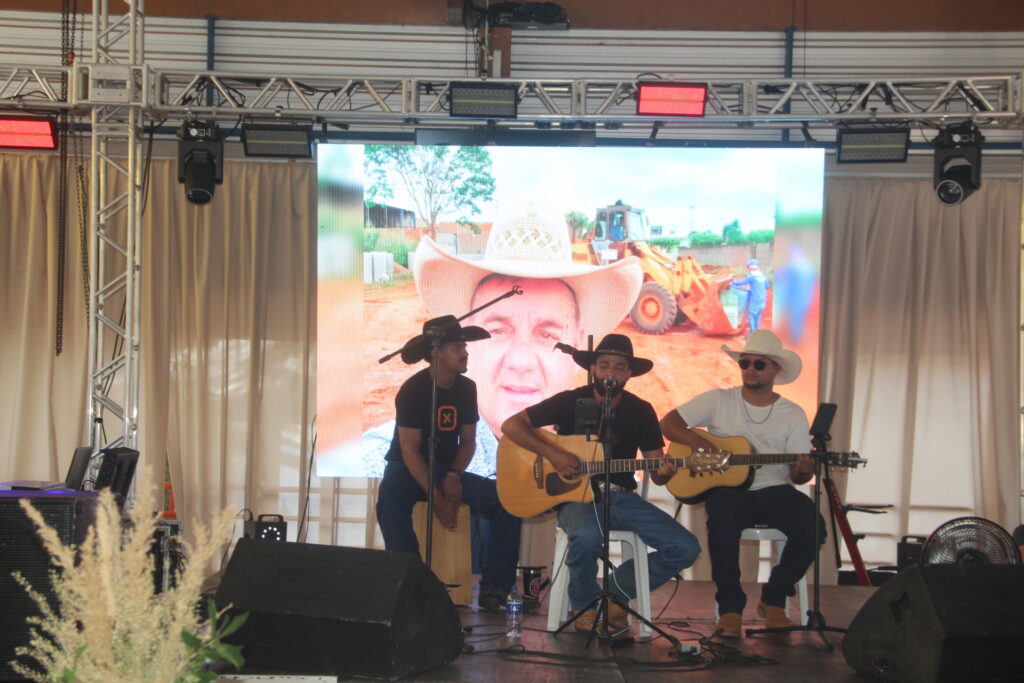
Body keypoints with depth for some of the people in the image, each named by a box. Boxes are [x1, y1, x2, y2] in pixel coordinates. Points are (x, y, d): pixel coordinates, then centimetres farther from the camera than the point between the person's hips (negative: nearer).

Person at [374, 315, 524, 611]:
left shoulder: (466, 388, 2)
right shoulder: (413, 390, -15)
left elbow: (468, 440, 7)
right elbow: (409, 450, -18)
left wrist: (454, 476, -13)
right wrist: (436, 499, -24)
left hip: (448, 471, 5)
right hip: (408, 469, -5)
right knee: (391, 498, -40)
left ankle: (495, 587, -16)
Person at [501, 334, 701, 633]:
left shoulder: (641, 411, 6)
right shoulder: (571, 402, -3)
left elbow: (657, 471, 5)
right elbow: (511, 425, -6)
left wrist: (664, 473, -20)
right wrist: (552, 453, -18)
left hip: (622, 498, 4)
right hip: (576, 495, -4)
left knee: (686, 548, -13)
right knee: (587, 536, -40)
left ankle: (616, 592, 7)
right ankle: (583, 605, -9)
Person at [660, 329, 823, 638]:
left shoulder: (793, 414, 10)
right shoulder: (718, 400, 7)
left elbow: (798, 475, 5)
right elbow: (668, 423, 5)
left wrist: (804, 471, -20)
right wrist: (697, 442, -13)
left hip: (774, 489, 2)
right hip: (728, 488, -2)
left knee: (812, 525, -28)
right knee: (724, 515, -38)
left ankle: (774, 598, -4)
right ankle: (730, 607, -25)